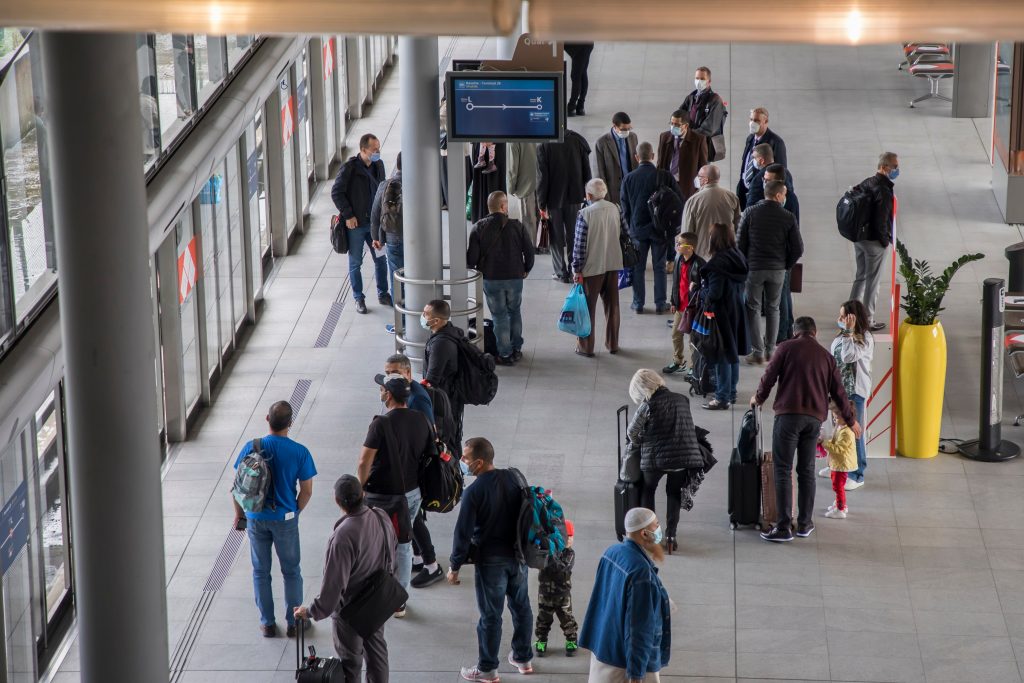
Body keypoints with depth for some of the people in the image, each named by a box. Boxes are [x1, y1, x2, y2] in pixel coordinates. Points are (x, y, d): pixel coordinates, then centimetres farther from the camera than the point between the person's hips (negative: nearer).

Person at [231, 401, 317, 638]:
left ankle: (268, 623, 21)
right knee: (291, 571, 15)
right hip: (285, 519, -1)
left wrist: (239, 513, 11)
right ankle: (293, 622, 20)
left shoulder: (251, 448, -10)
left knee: (261, 572, 15)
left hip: (256, 518, 1)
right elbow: (306, 491, -7)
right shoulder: (300, 452, -14)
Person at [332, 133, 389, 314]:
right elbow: (336, 192, -13)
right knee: (355, 263, 7)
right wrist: (348, 215, -15)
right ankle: (358, 299, 18)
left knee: (381, 259, 10)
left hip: (374, 222, 5)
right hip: (355, 224, -5)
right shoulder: (349, 168, -16)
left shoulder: (378, 165, 3)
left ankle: (383, 294, 25)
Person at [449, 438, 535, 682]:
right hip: (518, 554, 6)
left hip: (491, 561, -6)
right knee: (521, 606, 20)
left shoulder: (474, 492, -21)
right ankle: (523, 658, 34)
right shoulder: (513, 478, -4)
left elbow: (463, 533, -17)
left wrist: (455, 566, -6)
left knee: (490, 615, 7)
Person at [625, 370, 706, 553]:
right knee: (674, 493, 21)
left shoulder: (648, 405, -8)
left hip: (655, 457, -3)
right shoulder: (682, 400, 6)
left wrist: (636, 445, 22)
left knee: (648, 491, 22)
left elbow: (632, 432, 0)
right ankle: (671, 537, 13)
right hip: (684, 457, 3)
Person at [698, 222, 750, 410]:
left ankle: (722, 398, 5)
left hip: (721, 314, -8)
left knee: (722, 357, -1)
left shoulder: (717, 263, -23)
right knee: (732, 354, 18)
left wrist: (701, 292, -3)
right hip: (736, 312, 8)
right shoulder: (738, 257, 2)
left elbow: (714, 293, -24)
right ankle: (731, 393, 28)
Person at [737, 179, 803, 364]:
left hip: (754, 268, -1)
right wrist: (785, 265, 11)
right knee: (773, 308, 17)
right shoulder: (788, 218, -7)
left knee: (753, 309, 7)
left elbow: (740, 243, -6)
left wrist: (745, 264, 8)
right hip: (778, 270, 1)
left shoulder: (750, 213, -7)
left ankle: (758, 352, 2)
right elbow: (798, 248, -5)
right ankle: (770, 350, 19)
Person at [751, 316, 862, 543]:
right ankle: (805, 524, 17)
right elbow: (838, 392, 17)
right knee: (806, 471, 13)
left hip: (789, 414, -4)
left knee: (783, 471, -3)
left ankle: (784, 527, -8)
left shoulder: (787, 348, 3)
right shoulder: (826, 356, 15)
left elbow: (769, 377, 0)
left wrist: (758, 398, 20)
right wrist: (851, 420, 28)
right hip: (815, 418, 4)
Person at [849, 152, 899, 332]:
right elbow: (881, 221, -26)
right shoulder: (884, 192, -23)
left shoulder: (866, 183, 5)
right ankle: (867, 320, 14)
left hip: (858, 238, 8)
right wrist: (885, 241, -11)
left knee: (860, 276, 21)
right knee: (872, 281, 5)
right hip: (874, 242, -8)